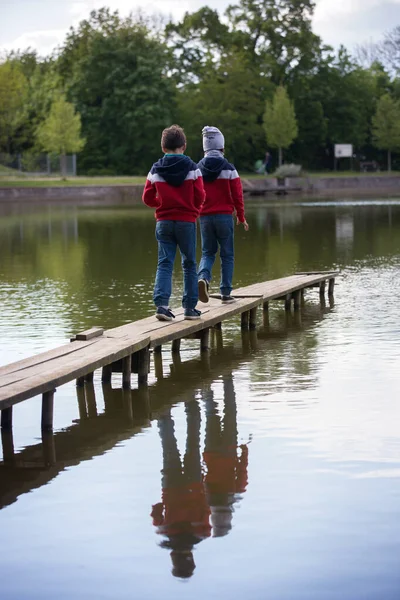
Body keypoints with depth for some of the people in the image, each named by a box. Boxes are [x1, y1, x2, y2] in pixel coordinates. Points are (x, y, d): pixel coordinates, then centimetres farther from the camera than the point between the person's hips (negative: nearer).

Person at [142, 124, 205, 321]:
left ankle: (161, 303, -14)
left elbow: (148, 198, 1)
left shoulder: (155, 170, 0)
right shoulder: (192, 168, -6)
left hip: (163, 222, 2)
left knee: (164, 263, 3)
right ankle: (190, 307, 11)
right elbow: (200, 196, -7)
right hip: (187, 222, -2)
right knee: (189, 264, 9)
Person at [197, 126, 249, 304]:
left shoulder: (198, 169, 2)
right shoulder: (229, 169, -5)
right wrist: (241, 217, 8)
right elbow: (237, 195, -4)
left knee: (208, 253, 13)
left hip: (205, 217, 2)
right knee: (227, 255, 7)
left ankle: (203, 277, -17)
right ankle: (226, 293, 6)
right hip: (224, 216, -2)